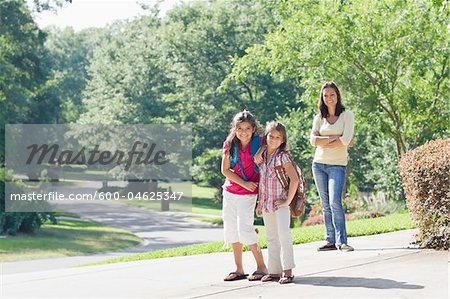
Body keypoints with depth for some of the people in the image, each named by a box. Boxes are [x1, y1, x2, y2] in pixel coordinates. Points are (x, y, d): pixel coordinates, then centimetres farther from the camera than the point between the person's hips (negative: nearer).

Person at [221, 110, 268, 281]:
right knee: (231, 229, 8)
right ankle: (239, 270, 19)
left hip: (248, 193, -5)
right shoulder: (230, 144, -3)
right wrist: (244, 183, -12)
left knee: (245, 229, -12)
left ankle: (261, 267, 2)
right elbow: (225, 170, -3)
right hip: (230, 191, 5)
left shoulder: (259, 143, -11)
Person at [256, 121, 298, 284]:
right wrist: (260, 203, 14)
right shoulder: (262, 156, 7)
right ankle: (274, 271, 18)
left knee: (284, 235, -15)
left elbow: (295, 179, -18)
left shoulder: (282, 156, -11)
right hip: (266, 205, 7)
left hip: (280, 204, -7)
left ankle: (287, 272, -11)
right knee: (271, 238, 11)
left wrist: (288, 201, -16)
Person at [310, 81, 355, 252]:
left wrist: (324, 142, -6)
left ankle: (342, 241, -16)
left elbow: (346, 141, -13)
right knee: (326, 205, 5)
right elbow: (313, 140, -3)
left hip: (337, 165, -4)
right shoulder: (319, 118, 11)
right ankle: (330, 241, 9)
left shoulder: (347, 115, 0)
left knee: (335, 202, -17)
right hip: (319, 164, 4)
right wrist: (335, 139, -10)